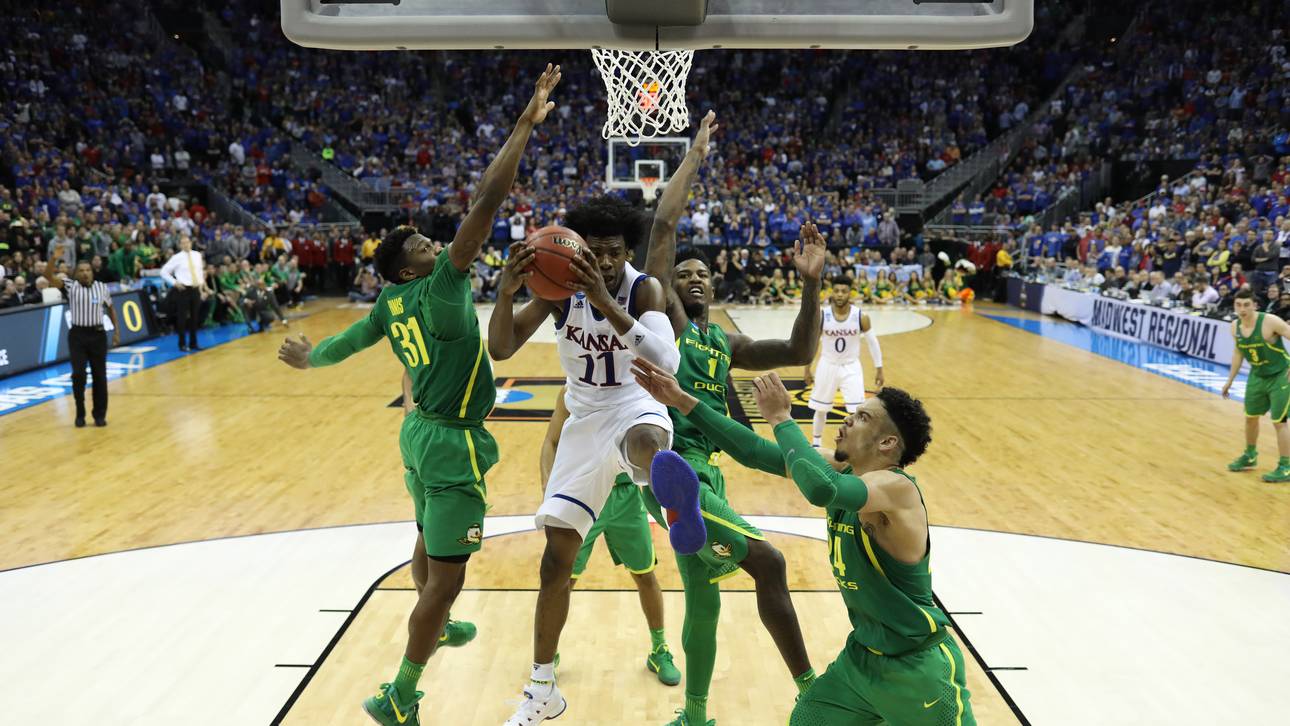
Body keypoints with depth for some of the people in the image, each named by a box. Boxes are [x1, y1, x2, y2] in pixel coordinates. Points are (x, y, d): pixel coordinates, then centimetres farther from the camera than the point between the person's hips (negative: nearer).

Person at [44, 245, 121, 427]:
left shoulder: (102, 287, 4)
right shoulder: (70, 287, -1)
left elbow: (111, 309, 15)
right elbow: (49, 276, -14)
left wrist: (116, 331, 10)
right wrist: (54, 258, -28)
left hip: (97, 334, 1)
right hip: (77, 334, -1)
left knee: (100, 375, 4)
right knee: (78, 374, -5)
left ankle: (100, 414, 16)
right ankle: (80, 414, 9)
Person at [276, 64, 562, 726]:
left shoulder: (392, 303, 3)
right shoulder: (439, 287, -17)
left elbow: (347, 342, 16)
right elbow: (485, 204, -26)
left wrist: (307, 359, 39)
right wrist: (526, 125, -25)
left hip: (422, 433, 9)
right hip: (453, 444, -9)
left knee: (429, 544, 29)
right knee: (447, 577, -2)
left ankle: (435, 629, 53)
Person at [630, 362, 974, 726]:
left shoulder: (896, 487, -26)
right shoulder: (842, 471, -3)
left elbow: (822, 490, -48)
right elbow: (754, 453, -2)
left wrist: (781, 418, -35)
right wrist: (683, 401, -4)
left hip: (917, 668, -7)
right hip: (861, 655, 7)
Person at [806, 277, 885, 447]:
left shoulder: (861, 317, -14)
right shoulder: (821, 316, -14)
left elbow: (873, 343, -2)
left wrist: (879, 370, 0)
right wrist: (807, 370, 3)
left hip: (851, 367, -1)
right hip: (827, 366, 1)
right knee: (820, 409, 12)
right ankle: (816, 444, 32)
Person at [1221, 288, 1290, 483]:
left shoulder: (1269, 322, -25)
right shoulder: (1235, 327, -5)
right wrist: (1230, 380, 13)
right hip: (1257, 376, 6)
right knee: (1250, 417, 17)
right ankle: (1250, 456, 39)